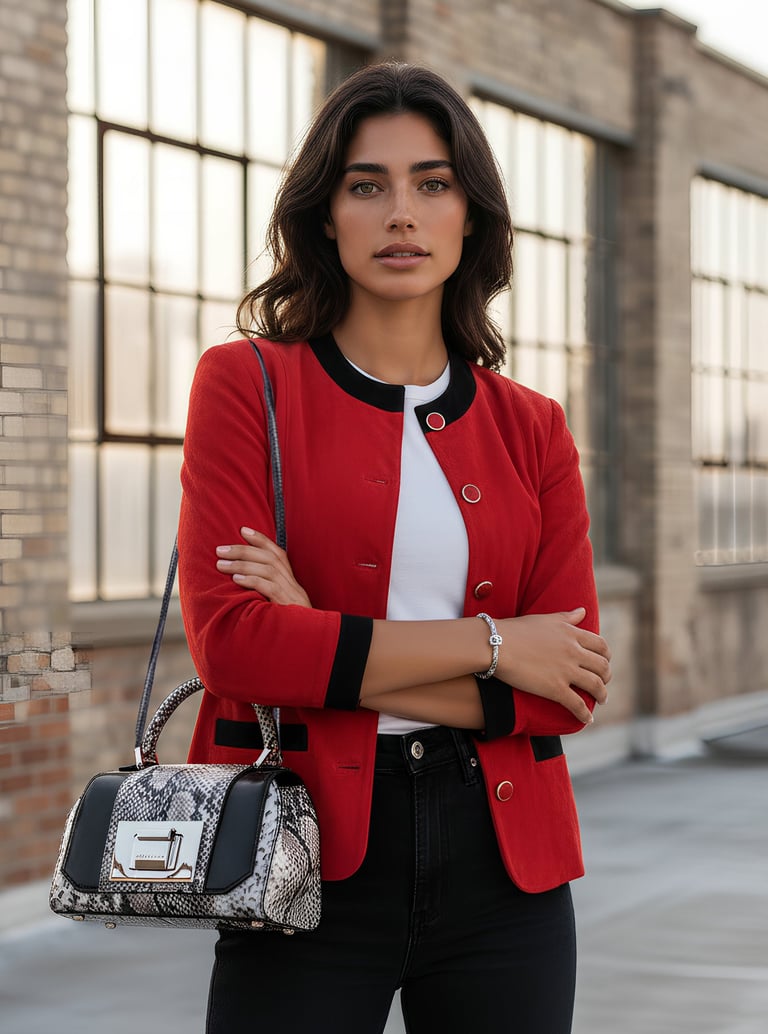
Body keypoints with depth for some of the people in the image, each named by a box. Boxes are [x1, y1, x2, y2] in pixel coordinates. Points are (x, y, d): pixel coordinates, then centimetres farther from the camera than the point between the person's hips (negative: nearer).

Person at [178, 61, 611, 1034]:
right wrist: (489, 644, -10)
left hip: (501, 855, 3)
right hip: (313, 856, -3)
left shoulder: (531, 428, 8)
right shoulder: (247, 385, 0)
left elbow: (568, 689, -1)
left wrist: (330, 650, -11)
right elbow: (229, 640, -12)